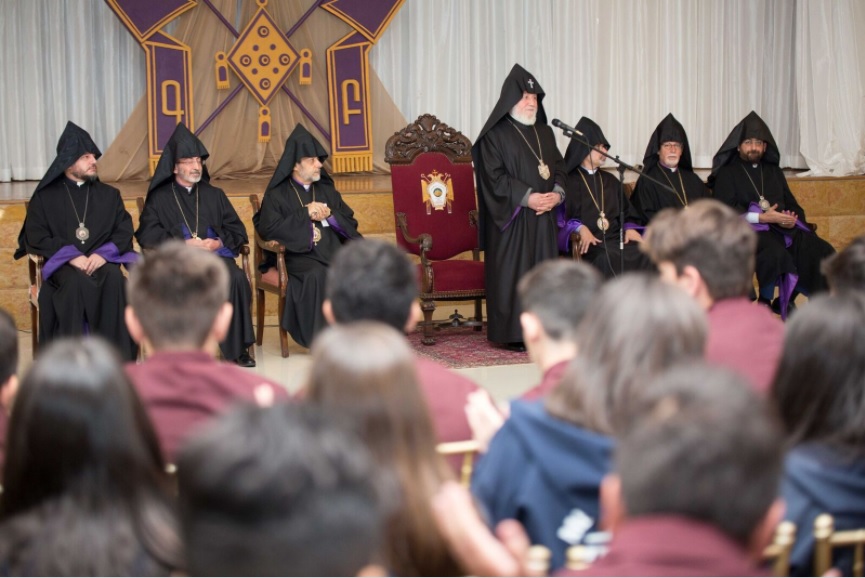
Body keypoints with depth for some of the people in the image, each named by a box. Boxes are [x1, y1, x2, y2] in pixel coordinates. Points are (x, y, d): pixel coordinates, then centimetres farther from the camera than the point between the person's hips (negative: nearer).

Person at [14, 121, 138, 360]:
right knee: (77, 282, -36)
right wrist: (71, 255, -12)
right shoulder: (45, 197, 11)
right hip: (62, 264, -2)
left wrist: (103, 253, -11)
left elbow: (124, 231, 9)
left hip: (102, 260, 2)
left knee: (114, 280, -33)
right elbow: (35, 237, 2)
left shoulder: (109, 195, 18)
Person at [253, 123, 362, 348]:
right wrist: (305, 213, -9)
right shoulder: (277, 194, 6)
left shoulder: (327, 190, 20)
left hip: (332, 251, 4)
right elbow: (268, 229, -8)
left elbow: (351, 222, 15)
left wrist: (329, 215, -5)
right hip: (298, 254, -4)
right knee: (319, 276, -36)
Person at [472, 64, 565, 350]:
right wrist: (528, 197, -18)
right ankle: (514, 334, -2)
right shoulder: (495, 135, -3)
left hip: (543, 217, 6)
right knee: (513, 274, -6)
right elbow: (495, 176, -11)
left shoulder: (544, 132, 17)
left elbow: (559, 166, 14)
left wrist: (557, 193, -6)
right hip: (511, 218, -6)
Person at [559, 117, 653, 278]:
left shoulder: (610, 181, 26)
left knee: (644, 254, -27)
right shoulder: (567, 181, 8)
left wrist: (630, 228, 0)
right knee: (608, 258, -38)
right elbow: (559, 217, -3)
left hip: (616, 239, 5)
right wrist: (580, 228, -22)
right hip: (587, 245, -5)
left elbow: (625, 213, 23)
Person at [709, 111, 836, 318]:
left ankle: (785, 301, 0)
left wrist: (792, 218, -8)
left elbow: (792, 205, 19)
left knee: (822, 252, -16)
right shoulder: (727, 173, 6)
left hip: (783, 227, 6)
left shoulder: (773, 171, 23)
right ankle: (764, 304, -16)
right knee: (775, 252, -37)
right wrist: (763, 217, -20)